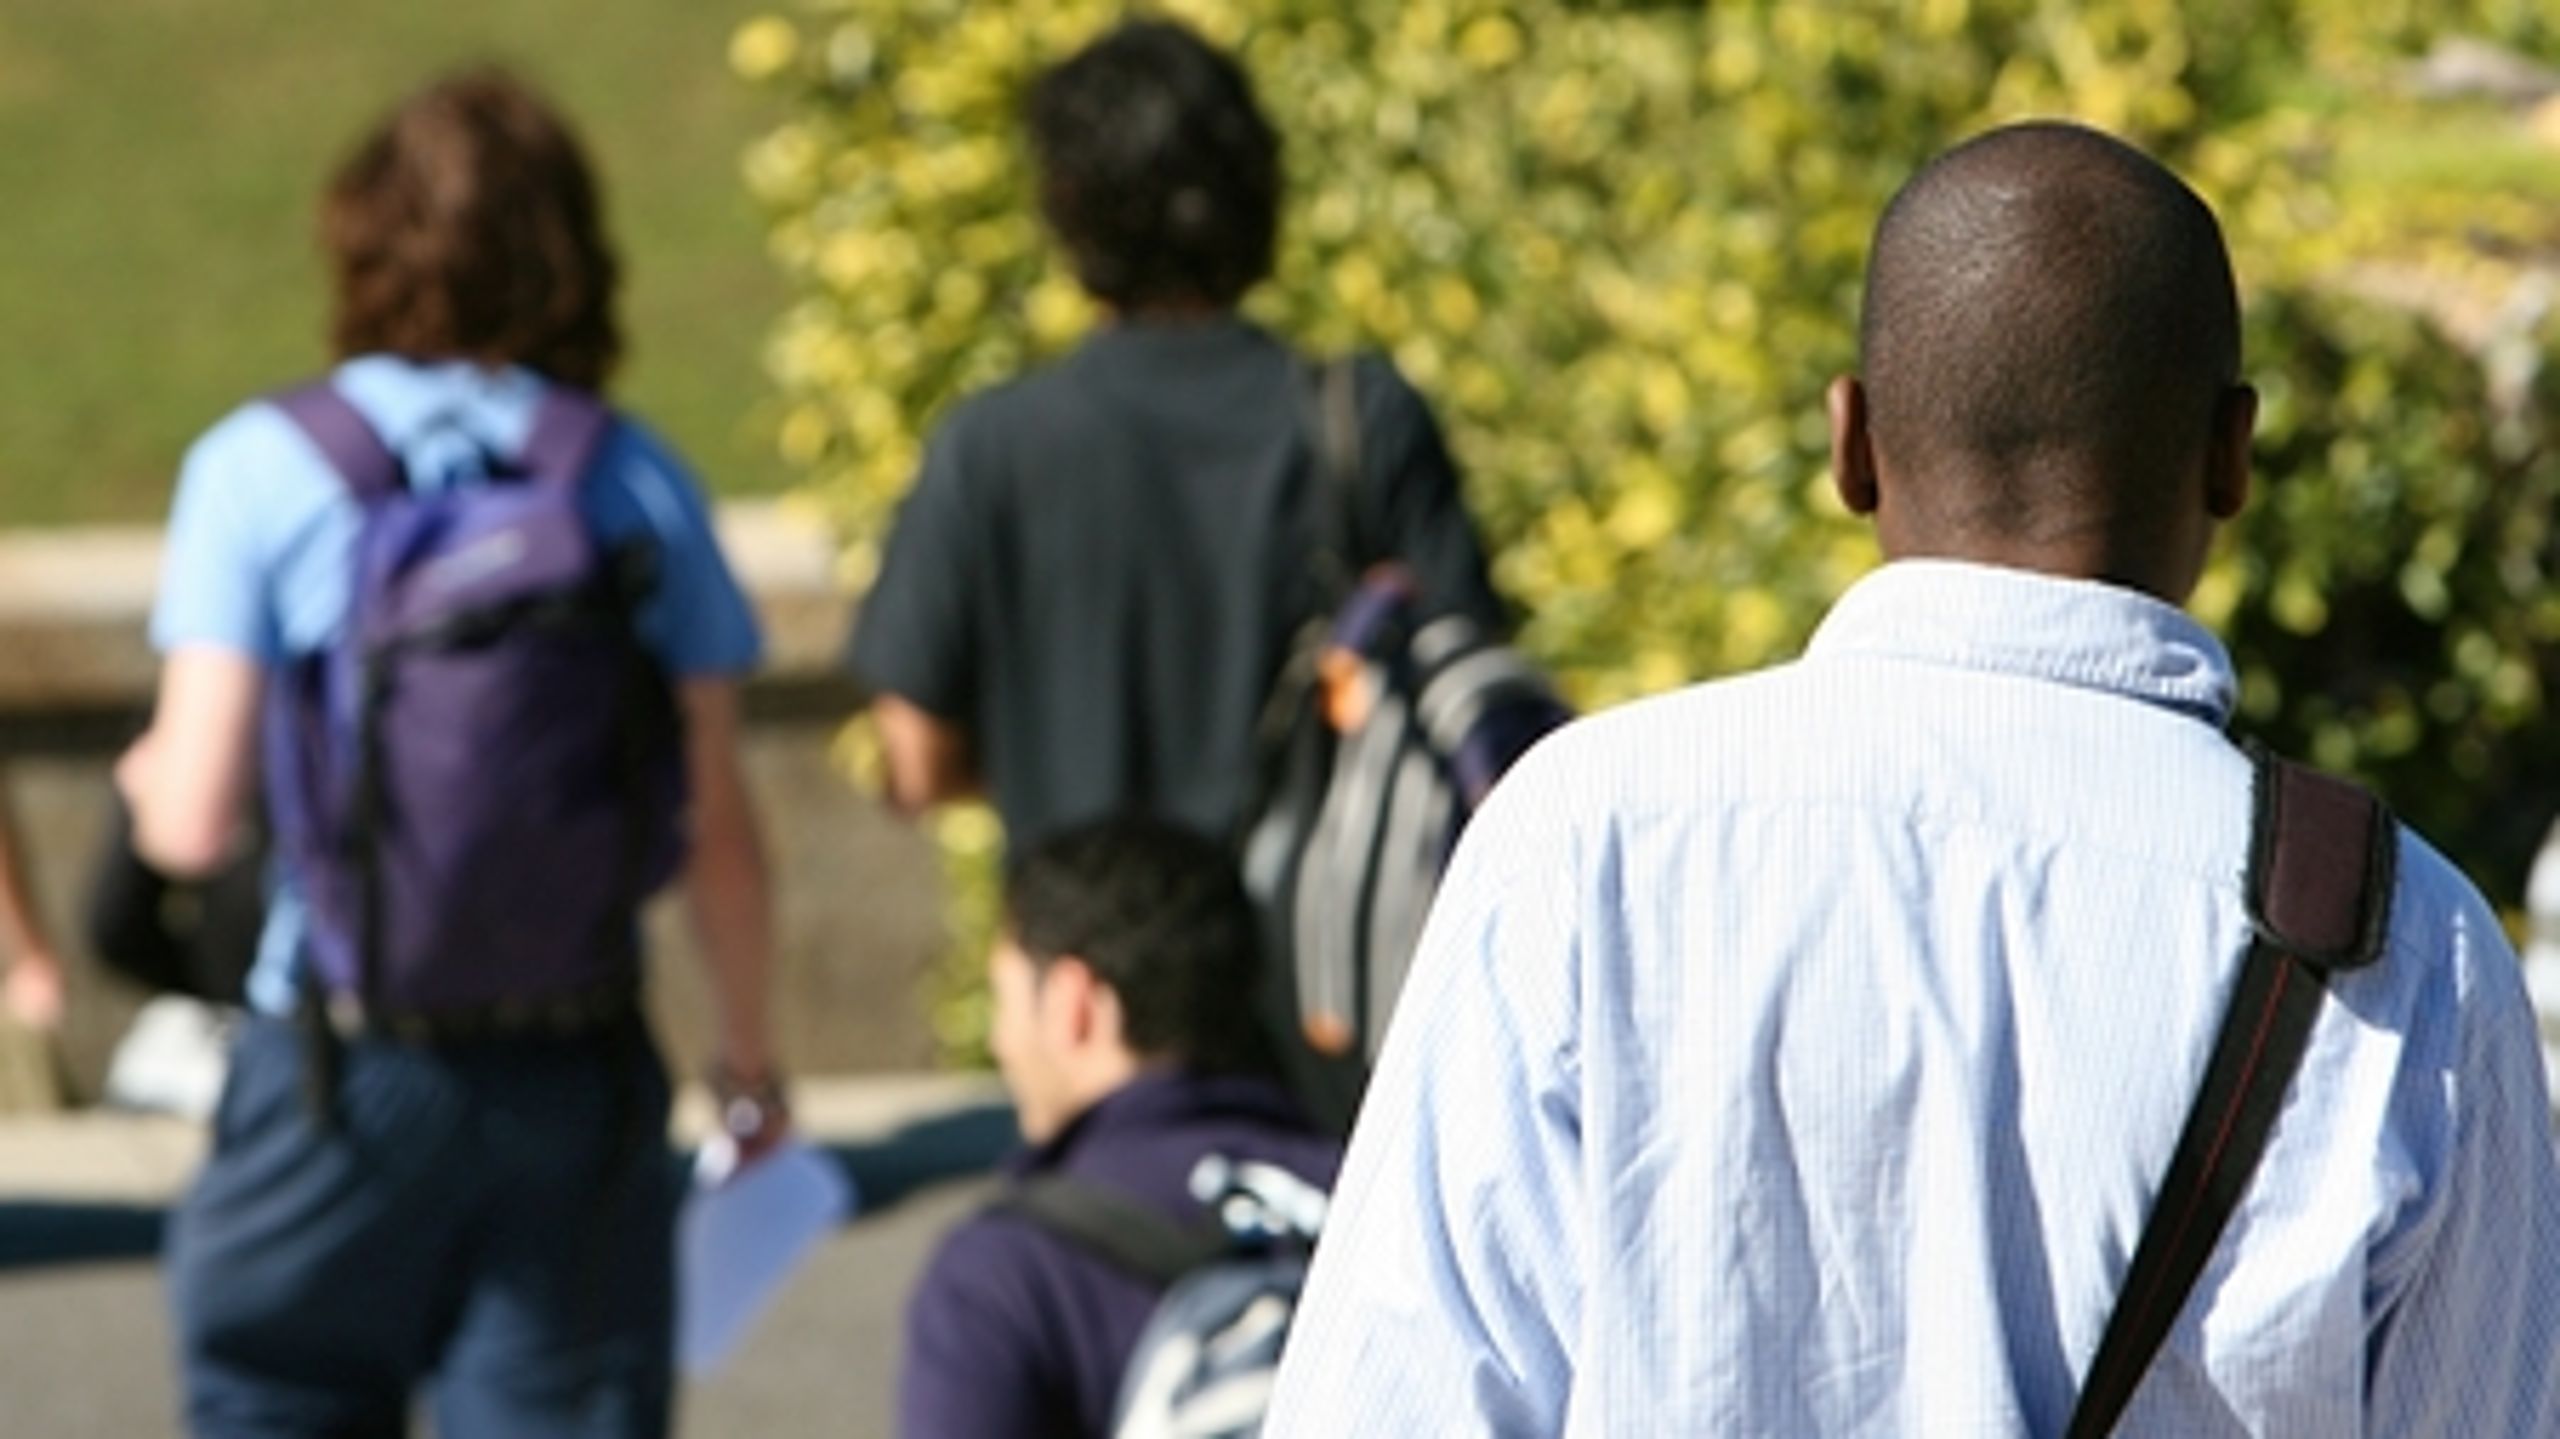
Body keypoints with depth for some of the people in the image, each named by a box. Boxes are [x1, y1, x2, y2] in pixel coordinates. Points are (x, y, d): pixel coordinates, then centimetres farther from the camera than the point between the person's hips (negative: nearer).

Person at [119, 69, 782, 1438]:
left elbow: (196, 821, -9)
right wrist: (748, 1053, 18)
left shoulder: (264, 467, -4)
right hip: (579, 1069, 2)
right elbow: (716, 826, 3)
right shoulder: (636, 479, 2)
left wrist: (148, 771, 15)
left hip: (342, 1056, -1)